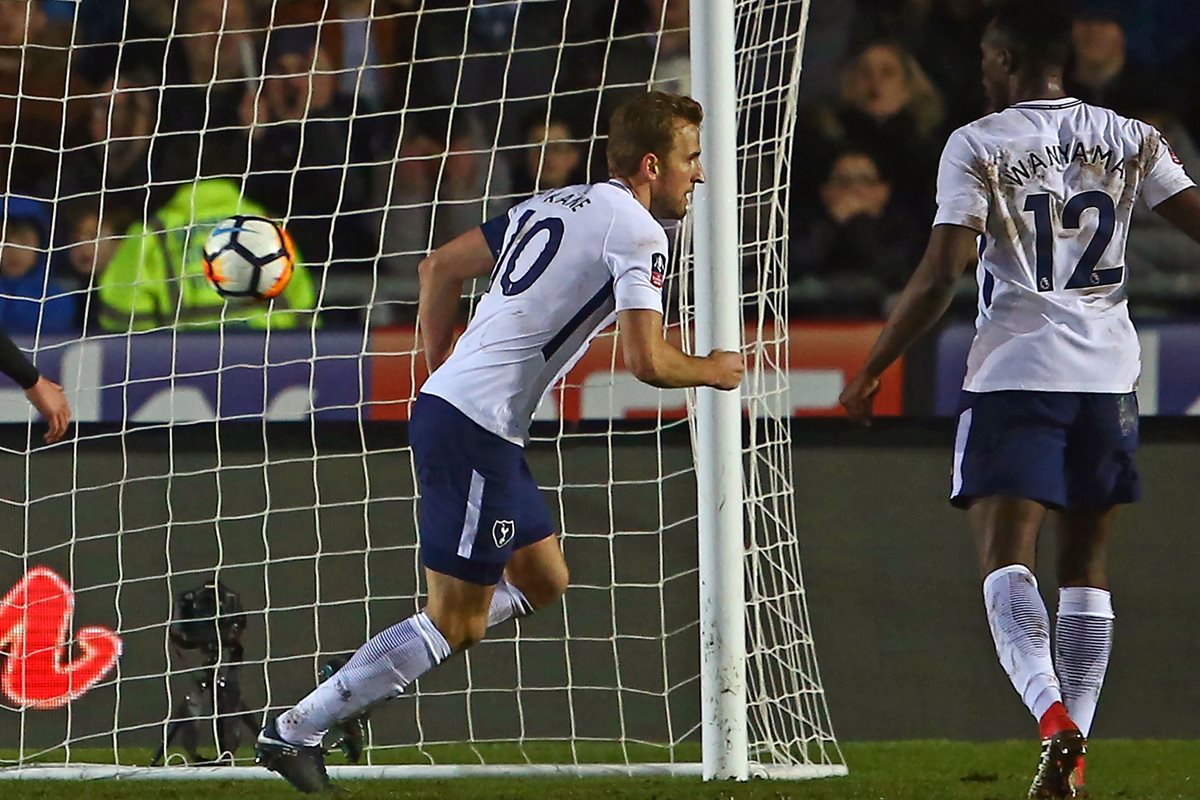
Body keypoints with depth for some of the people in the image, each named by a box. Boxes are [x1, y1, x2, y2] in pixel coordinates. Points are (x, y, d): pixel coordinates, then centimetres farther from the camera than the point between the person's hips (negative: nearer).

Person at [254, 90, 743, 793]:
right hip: (476, 430, -10)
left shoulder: (556, 205, 17)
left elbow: (441, 268, 21)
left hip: (445, 401, 10)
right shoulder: (638, 232, -9)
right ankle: (296, 731, -4)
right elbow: (646, 360, -17)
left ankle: (370, 670, 16)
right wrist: (712, 370, 2)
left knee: (543, 582, 19)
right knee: (456, 624, -5)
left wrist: (444, 365, 26)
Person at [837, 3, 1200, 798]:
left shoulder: (977, 145, -3)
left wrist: (872, 369, 0)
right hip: (1108, 374, 4)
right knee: (1087, 566, 14)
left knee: (1007, 558, -9)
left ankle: (1054, 719, -32)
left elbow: (941, 275, -8)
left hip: (1015, 373, -4)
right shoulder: (1131, 140, 8)